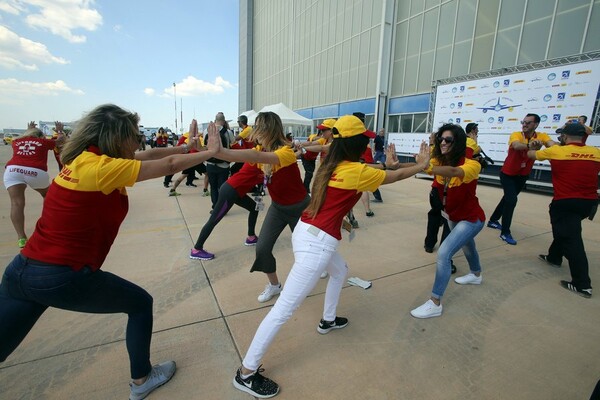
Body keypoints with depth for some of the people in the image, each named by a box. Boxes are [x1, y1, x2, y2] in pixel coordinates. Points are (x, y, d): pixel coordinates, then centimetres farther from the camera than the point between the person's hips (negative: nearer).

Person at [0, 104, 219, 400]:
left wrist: (187, 147, 14)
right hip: (63, 277, -8)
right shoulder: (101, 167, -20)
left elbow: (148, 156, 12)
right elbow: (169, 165, -15)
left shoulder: (84, 158, 5)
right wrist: (210, 151, -3)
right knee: (141, 304, 11)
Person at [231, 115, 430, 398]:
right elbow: (395, 177, 4)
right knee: (284, 309, -1)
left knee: (340, 271, 33)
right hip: (318, 243, -9)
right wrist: (421, 165, 21)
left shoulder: (330, 165, 11)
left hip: (306, 232, 10)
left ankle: (328, 320, 52)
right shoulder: (357, 170, -11)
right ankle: (246, 372, 14)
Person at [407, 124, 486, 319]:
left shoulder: (471, 165, -27)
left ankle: (435, 303, -9)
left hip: (471, 218, -7)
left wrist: (428, 168, -69)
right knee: (466, 245, 32)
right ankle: (476, 275, 63)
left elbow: (454, 172, -51)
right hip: (453, 216, 7)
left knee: (443, 253, -21)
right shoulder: (439, 162, -12)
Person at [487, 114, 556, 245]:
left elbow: (553, 145, -29)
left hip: (522, 175, 5)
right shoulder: (516, 135, -20)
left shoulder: (541, 136, -10)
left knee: (508, 198, 17)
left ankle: (493, 220, 37)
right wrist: (529, 146, -65)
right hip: (508, 174, -5)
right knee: (511, 199, -16)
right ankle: (505, 232, -6)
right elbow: (516, 145, -43)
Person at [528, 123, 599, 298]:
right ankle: (554, 257, 44)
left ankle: (582, 284, -8)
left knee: (571, 239, -7)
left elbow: (531, 154, 9)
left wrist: (533, 147, 33)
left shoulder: (556, 151, -7)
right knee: (565, 229, 26)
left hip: (565, 202, -6)